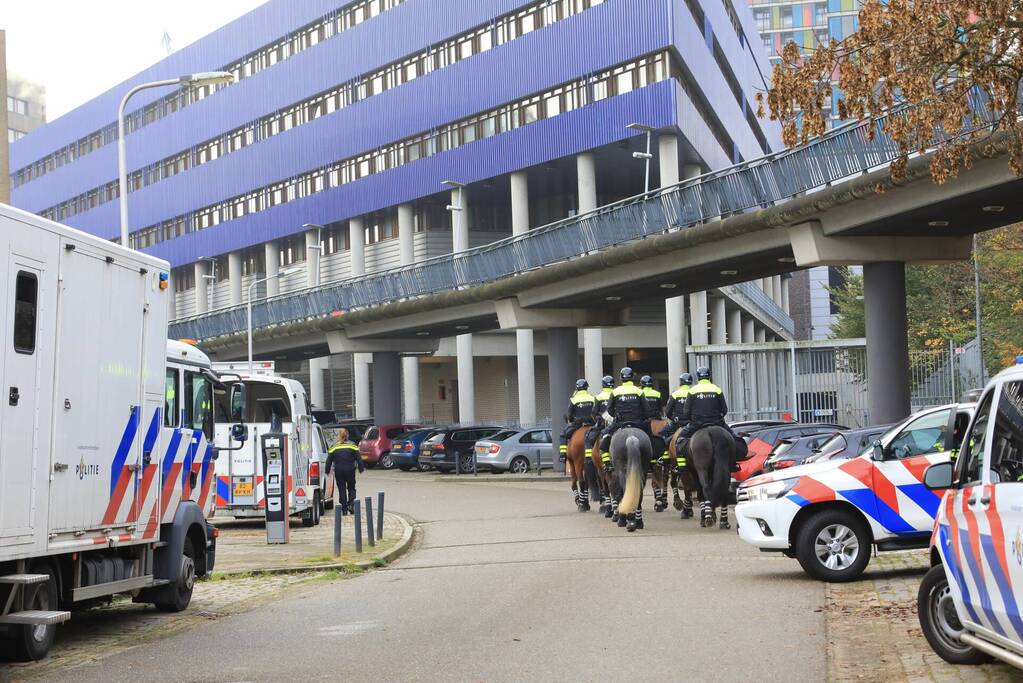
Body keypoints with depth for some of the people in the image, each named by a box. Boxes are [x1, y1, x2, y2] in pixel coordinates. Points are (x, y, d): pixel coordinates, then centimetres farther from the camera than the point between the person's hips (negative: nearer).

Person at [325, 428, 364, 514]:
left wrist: (327, 471, 9)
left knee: (341, 489, 6)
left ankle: (344, 509, 4)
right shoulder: (352, 445, 0)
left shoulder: (334, 447, 0)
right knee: (351, 488, 15)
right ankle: (351, 504, -4)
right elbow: (358, 458, 0)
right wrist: (361, 468, 7)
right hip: (350, 470, 0)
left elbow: (329, 460, 1)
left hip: (338, 471, 0)